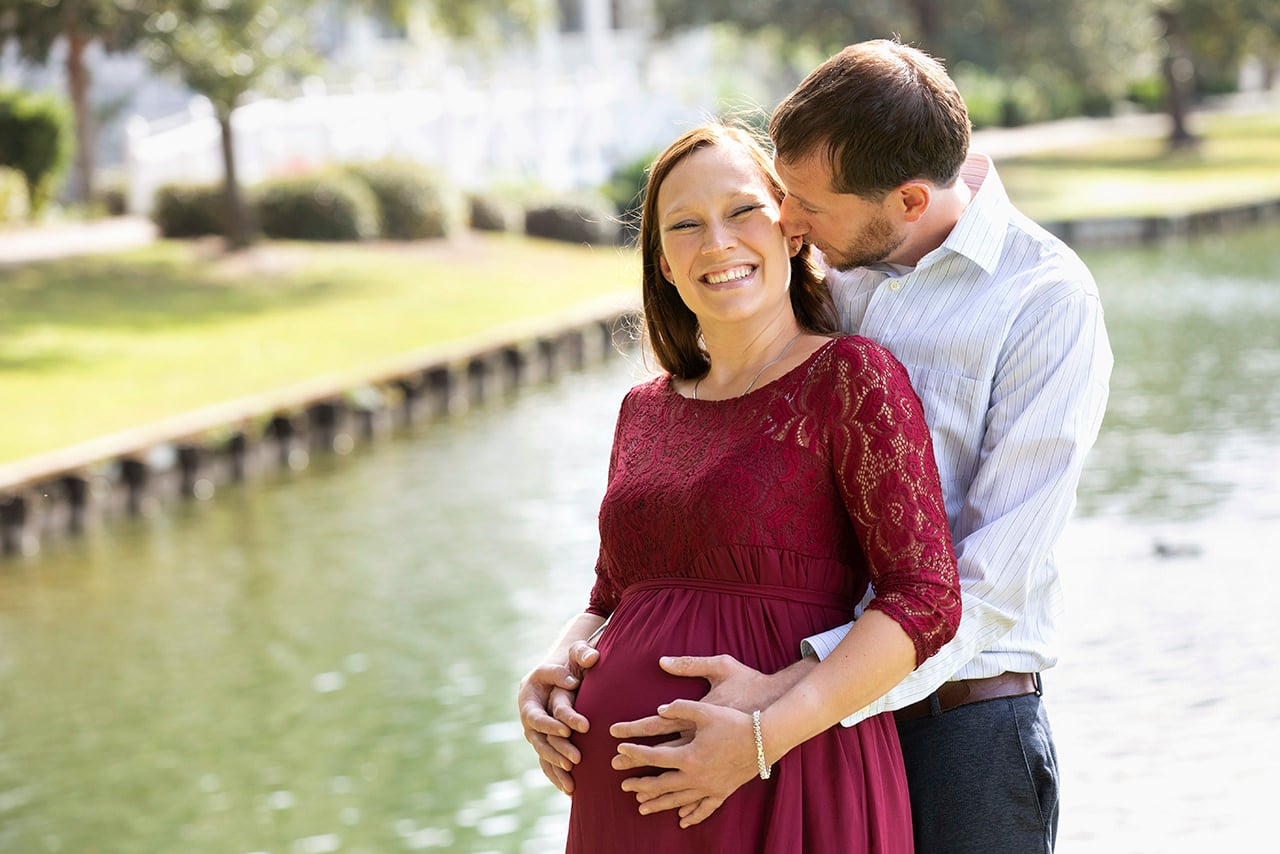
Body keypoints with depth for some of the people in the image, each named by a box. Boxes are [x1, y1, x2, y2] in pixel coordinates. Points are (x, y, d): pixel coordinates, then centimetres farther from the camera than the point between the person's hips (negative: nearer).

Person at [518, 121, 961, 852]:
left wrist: (763, 736, -21)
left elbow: (927, 601, -12)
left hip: (783, 792, -5)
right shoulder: (646, 411, 13)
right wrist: (549, 677, -1)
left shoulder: (853, 379, -5)